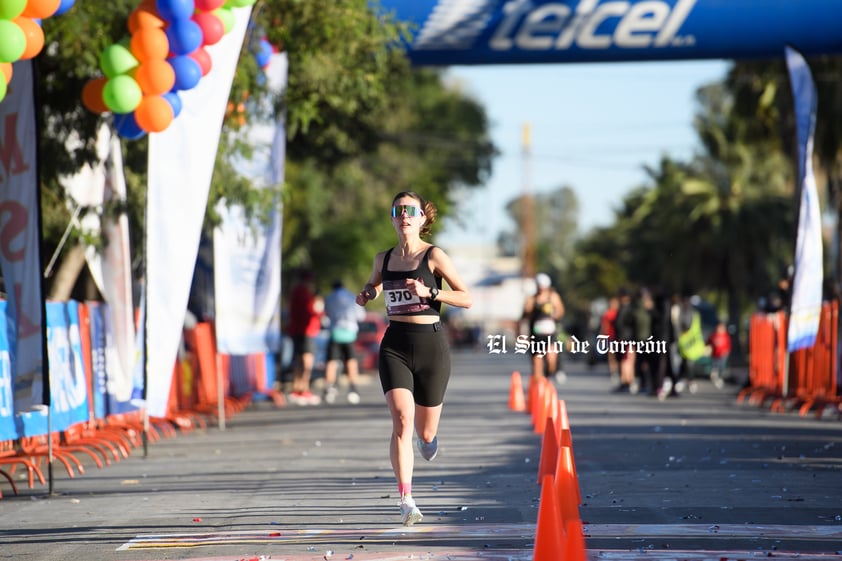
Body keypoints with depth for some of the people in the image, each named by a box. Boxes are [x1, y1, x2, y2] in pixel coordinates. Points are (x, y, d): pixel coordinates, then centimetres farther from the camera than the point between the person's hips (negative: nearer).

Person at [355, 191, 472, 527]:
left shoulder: (434, 256, -3)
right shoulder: (383, 259, 8)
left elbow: (466, 299, -5)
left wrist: (429, 292, -18)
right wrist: (368, 295, 7)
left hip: (430, 343, -2)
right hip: (395, 345, 2)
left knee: (425, 433, 8)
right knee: (401, 421, -18)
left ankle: (429, 436, 49)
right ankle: (407, 502, -21)